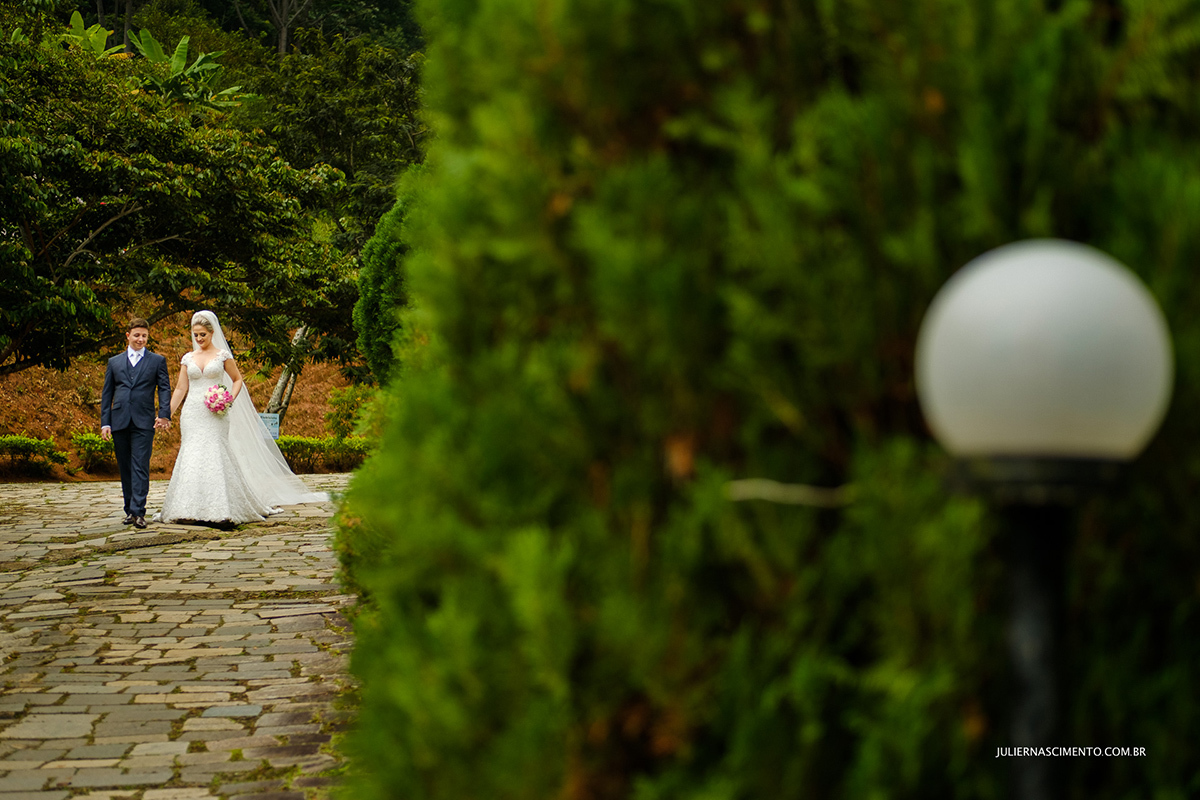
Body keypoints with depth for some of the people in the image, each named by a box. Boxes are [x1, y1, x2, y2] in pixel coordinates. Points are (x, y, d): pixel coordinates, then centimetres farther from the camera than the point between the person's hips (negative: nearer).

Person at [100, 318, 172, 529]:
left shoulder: (157, 361, 8)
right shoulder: (114, 362, 15)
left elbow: (164, 389, 1)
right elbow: (107, 394, 13)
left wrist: (164, 414, -14)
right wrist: (105, 422, 5)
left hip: (144, 422, -3)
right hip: (119, 422, 3)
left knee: (140, 468, -10)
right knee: (125, 468, 8)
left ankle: (138, 512, -14)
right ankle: (130, 510, 17)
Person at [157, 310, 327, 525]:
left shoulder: (222, 355, 3)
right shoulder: (187, 358, 11)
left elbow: (237, 380, 9)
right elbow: (180, 389, 11)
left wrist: (229, 400, -9)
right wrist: (166, 415, 5)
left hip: (214, 416, -3)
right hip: (192, 415, 3)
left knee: (214, 457, -8)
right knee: (191, 458, -1)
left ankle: (219, 508, -1)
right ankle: (191, 508, 4)